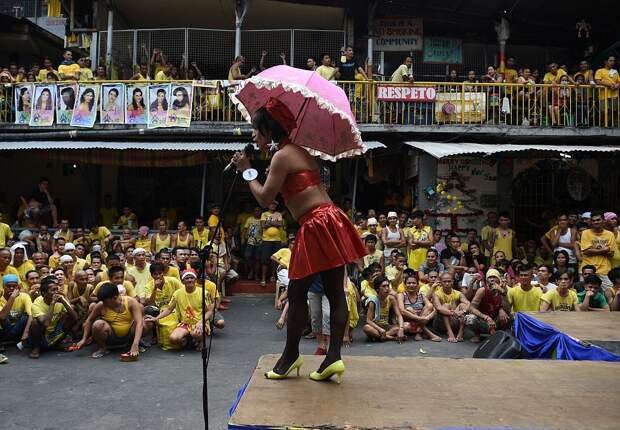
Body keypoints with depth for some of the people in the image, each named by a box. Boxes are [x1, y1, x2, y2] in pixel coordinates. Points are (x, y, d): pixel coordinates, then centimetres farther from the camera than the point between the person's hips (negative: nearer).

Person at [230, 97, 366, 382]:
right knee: (335, 292, 5)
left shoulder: (282, 156, -8)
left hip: (317, 227, -9)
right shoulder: (299, 151, 20)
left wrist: (246, 170, 4)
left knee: (297, 293, 3)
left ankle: (291, 355, 16)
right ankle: (334, 356, 9)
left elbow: (264, 198, -9)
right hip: (331, 220, 10)